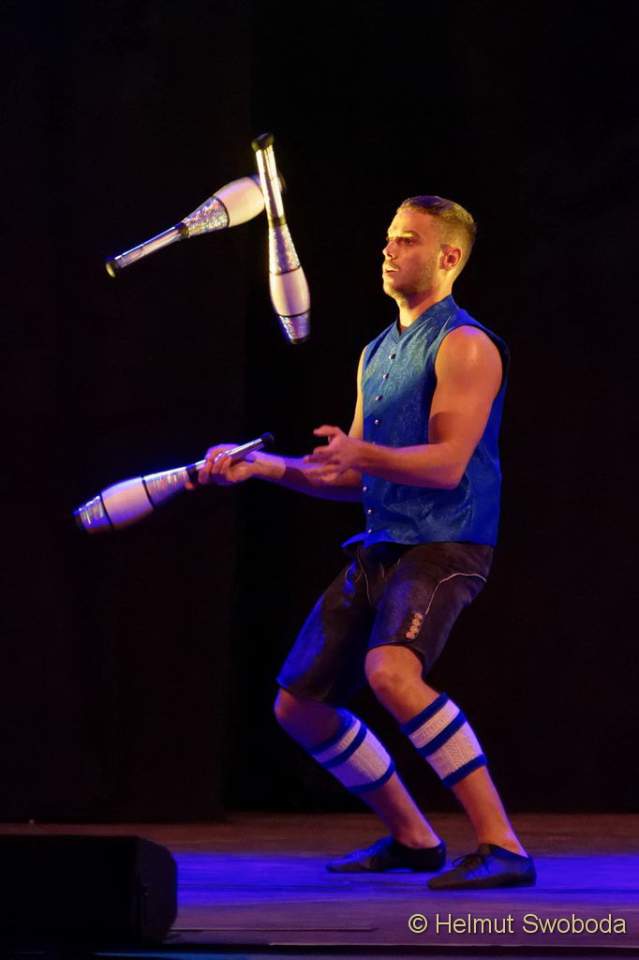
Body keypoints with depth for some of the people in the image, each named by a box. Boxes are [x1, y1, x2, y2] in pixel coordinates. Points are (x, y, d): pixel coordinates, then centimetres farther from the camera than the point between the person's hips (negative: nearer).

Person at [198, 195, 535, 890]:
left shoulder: (464, 345, -7)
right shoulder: (376, 352, 21)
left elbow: (446, 463, -18)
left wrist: (363, 453, -34)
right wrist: (266, 466, 12)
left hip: (442, 545, -9)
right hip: (378, 547, 10)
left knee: (390, 670, -35)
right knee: (298, 705, 9)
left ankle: (501, 846, -32)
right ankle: (411, 838, 25)